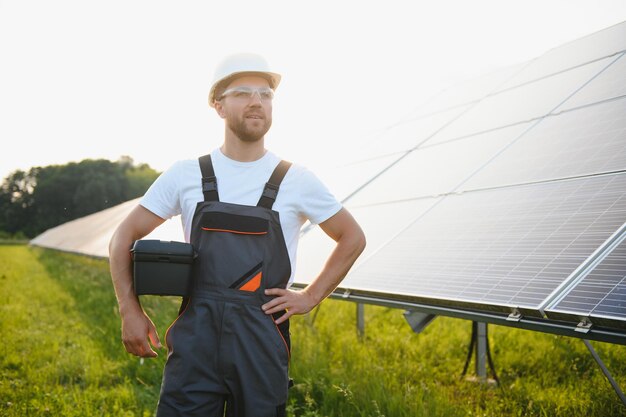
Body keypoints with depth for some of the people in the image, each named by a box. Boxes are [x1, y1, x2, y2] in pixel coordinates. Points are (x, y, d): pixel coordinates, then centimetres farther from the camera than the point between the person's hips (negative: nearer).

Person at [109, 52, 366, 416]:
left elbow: (353, 238, 14)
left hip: (263, 342, 0)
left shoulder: (296, 181, 2)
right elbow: (124, 238, 10)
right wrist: (131, 311, 0)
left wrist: (310, 297, 5)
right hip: (196, 336, 0)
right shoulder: (186, 175, 4)